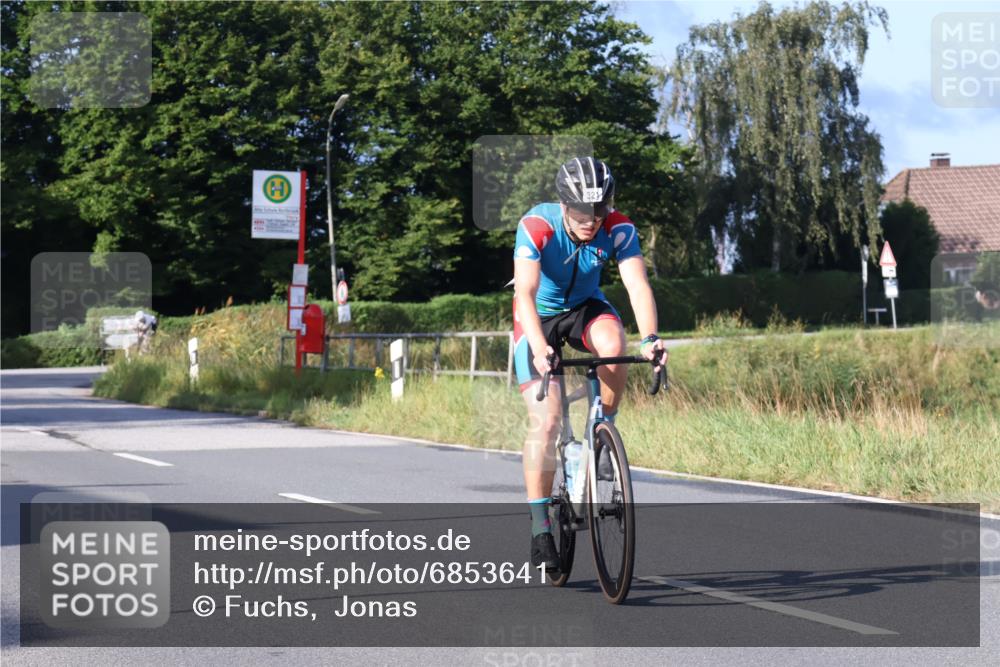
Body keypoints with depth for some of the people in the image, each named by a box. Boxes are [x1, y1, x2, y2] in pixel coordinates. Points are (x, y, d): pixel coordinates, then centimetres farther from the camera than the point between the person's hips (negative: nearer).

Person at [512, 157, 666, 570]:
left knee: (612, 342, -35)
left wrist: (649, 338, -49)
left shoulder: (618, 228, -22)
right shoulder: (536, 227, -30)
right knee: (546, 420, -14)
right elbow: (525, 292, -39)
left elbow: (637, 285, -32)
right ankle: (539, 529, -7)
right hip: (539, 316, -2)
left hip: (585, 307, 2)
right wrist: (539, 346, -55)